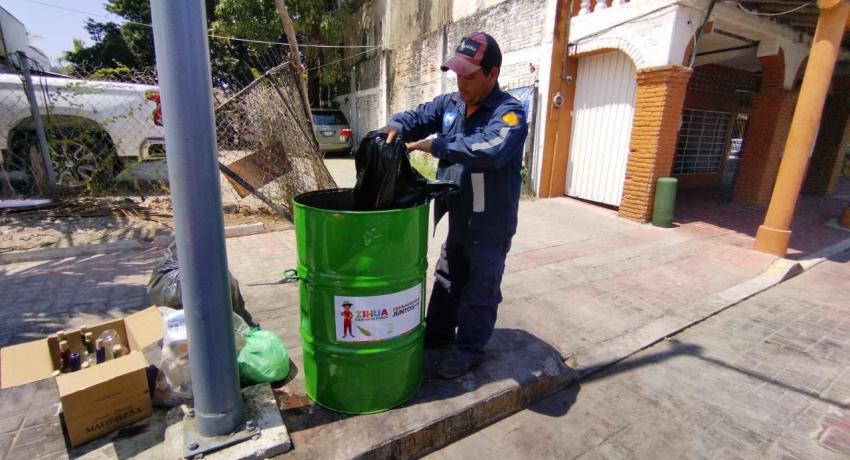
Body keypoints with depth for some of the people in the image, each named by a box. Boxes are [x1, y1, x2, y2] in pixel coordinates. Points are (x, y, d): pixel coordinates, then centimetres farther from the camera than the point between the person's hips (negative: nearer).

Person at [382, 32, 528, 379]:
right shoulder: (449, 104, 5)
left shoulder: (508, 112, -18)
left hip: (490, 225, -7)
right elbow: (417, 118, 8)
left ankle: (468, 350, 27)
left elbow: (491, 149, -36)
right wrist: (395, 127, -16)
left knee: (480, 291, 8)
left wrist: (435, 145, -32)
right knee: (447, 282, 21)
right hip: (458, 218, 7)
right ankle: (437, 335, 40)